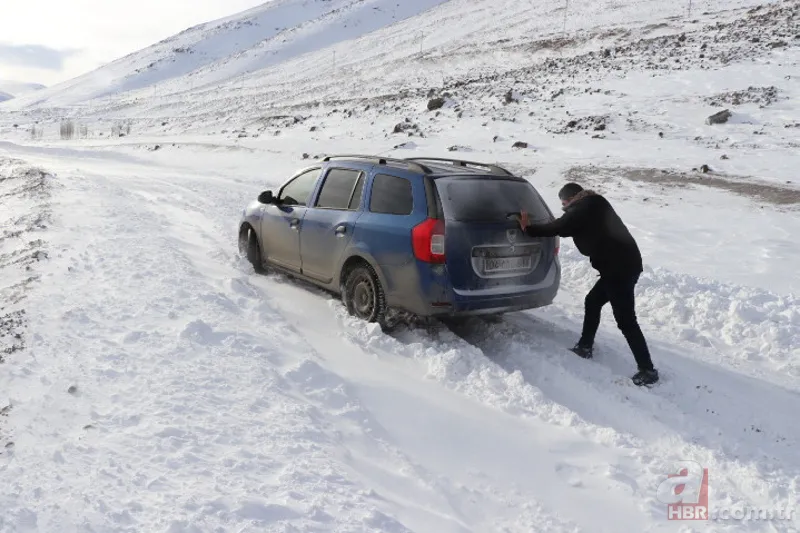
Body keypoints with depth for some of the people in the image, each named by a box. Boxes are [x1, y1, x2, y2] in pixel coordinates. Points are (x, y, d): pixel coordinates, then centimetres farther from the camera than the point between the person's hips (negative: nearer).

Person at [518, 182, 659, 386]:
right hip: (623, 264, 10)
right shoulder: (593, 204, 19)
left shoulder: (581, 209, -8)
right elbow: (566, 227, 29)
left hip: (620, 267, -10)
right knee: (592, 301, 21)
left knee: (626, 321, -6)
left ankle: (648, 370, -2)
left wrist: (528, 228, 5)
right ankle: (584, 347, 31)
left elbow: (557, 228, -8)